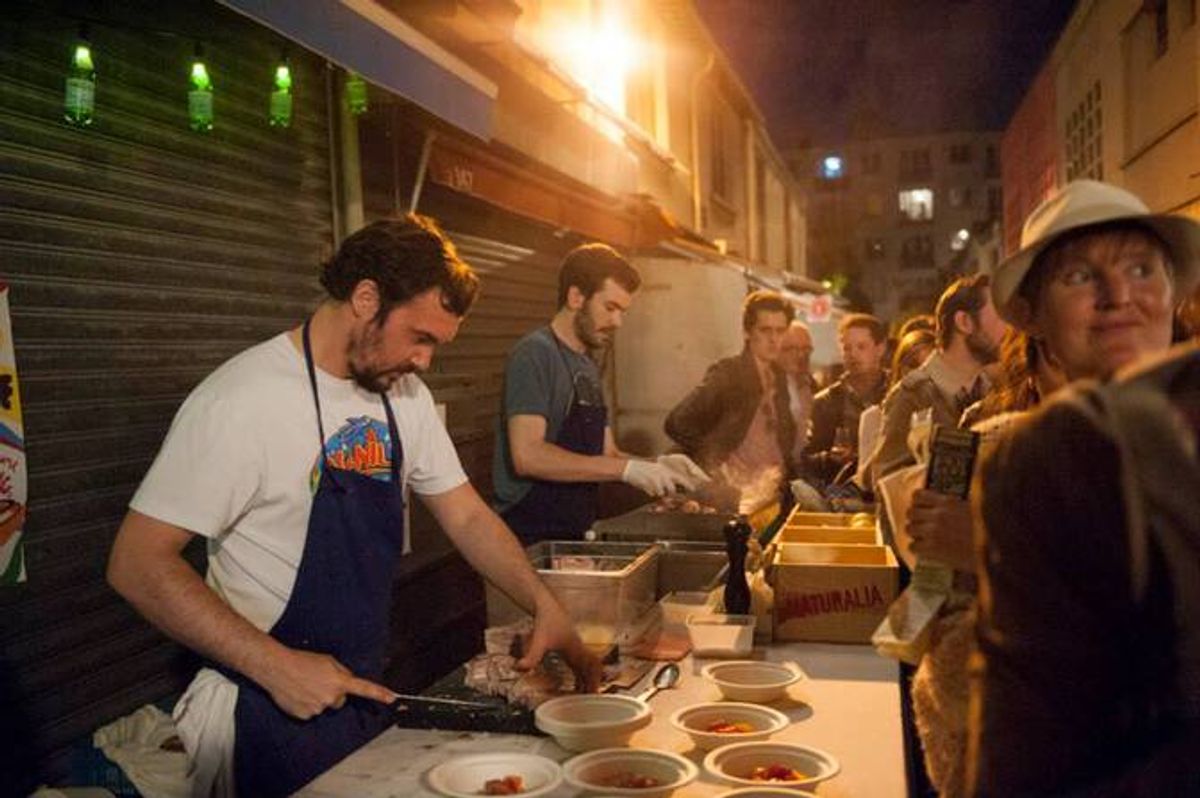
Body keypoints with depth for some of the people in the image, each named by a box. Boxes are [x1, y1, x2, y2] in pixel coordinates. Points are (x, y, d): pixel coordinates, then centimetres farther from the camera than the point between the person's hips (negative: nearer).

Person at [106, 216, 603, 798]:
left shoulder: (405, 398, 1)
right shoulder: (242, 400, -21)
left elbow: (467, 517, 7)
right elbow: (136, 563, -21)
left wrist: (544, 604, -7)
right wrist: (275, 665, -26)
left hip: (369, 693, 7)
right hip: (270, 715, -7)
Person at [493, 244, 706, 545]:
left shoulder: (588, 367, 14)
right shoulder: (535, 354, -14)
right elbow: (528, 456, -25)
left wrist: (657, 464, -4)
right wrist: (627, 469, -23)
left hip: (575, 534, 8)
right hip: (530, 539, -8)